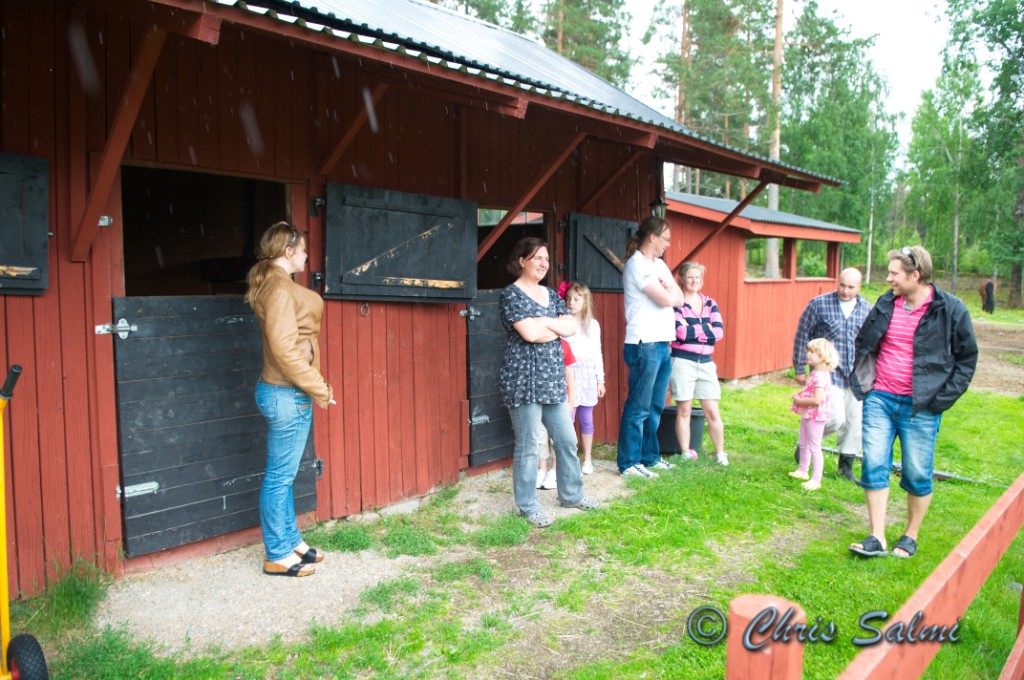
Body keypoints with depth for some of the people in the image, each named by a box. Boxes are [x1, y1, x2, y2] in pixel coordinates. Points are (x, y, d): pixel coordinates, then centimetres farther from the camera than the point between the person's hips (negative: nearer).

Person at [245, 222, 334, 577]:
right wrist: (318, 388, -16)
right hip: (287, 394, -10)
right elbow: (284, 349, -23)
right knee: (280, 477, 1)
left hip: (287, 392, 10)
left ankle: (290, 540, 30)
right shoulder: (280, 288, -16)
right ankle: (277, 556, 12)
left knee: (284, 474, 18)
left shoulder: (278, 284, 15)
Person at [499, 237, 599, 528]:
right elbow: (530, 333, -18)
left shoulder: (551, 294, 15)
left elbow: (571, 327, 4)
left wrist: (544, 322, -10)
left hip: (553, 379, 7)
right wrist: (557, 328, -2)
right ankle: (528, 506, 13)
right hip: (525, 380, -7)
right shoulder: (511, 294, -6)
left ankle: (571, 495, 29)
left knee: (567, 440, 12)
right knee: (528, 446, 0)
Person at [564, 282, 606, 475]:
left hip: (587, 374, 2)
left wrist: (600, 380, 8)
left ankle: (587, 460, 18)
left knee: (586, 419, 8)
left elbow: (597, 353, 10)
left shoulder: (593, 324, 8)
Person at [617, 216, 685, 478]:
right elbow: (666, 299, -17)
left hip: (662, 345, 9)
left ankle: (650, 456, 25)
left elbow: (679, 299, 12)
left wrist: (669, 290, -7)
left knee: (655, 407, 14)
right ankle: (628, 463, 5)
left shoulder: (659, 264, 18)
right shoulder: (637, 264, -11)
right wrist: (670, 290, 4)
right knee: (638, 407, -3)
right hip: (644, 345, -9)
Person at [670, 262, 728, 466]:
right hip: (683, 362, -4)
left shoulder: (710, 304, 9)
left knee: (712, 411, 5)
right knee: (684, 410, 4)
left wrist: (691, 329, -12)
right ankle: (686, 454, 14)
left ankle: (720, 454, 15)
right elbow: (680, 332, -19)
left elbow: (719, 332, -4)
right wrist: (705, 330, -12)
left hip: (706, 363, 4)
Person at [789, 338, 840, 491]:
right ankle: (802, 471, 39)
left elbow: (817, 400, -31)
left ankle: (816, 480, 6)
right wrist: (799, 395, 1)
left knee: (814, 448, -2)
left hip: (816, 416, -11)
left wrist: (799, 400, -19)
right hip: (807, 415, 11)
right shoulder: (814, 373, 8)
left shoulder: (820, 376, -24)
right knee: (803, 444, 23)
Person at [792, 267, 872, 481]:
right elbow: (802, 336, -1)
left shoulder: (868, 309, 6)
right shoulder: (819, 304, -5)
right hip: (828, 373, -4)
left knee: (855, 422, 7)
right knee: (836, 419, -15)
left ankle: (846, 465, 24)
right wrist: (799, 369, 0)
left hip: (857, 376, 5)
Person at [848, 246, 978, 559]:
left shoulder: (950, 309, -6)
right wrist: (860, 381, 7)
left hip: (920, 406, -3)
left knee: (918, 474, 6)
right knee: (874, 466, 1)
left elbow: (967, 356, 2)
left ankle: (911, 536, 25)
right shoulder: (886, 304, 4)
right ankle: (877, 538, 8)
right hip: (879, 399, 3)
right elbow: (863, 343, 17)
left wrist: (944, 397, -5)